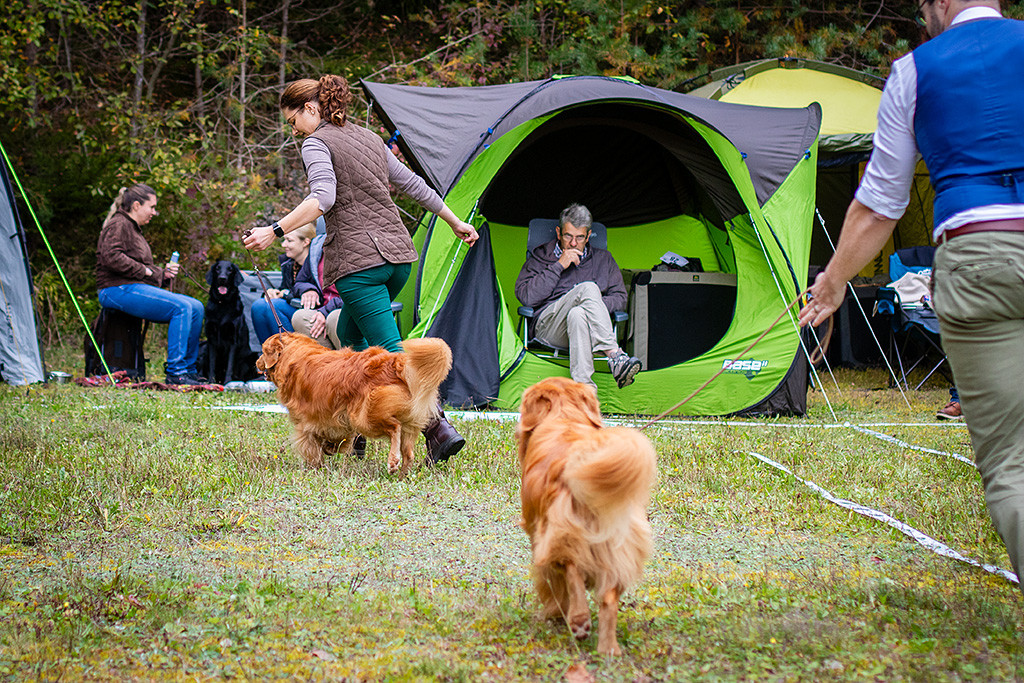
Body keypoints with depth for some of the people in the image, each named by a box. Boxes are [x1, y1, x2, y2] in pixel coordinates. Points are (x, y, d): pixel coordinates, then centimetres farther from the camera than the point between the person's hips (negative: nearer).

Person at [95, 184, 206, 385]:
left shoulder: (134, 229, 28)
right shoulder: (118, 225, -4)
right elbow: (112, 257, -21)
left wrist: (163, 273, 12)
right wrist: (145, 271, -14)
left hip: (137, 288, 10)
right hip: (119, 290, -10)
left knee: (196, 308, -1)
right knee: (181, 307, -25)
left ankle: (188, 369, -1)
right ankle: (175, 372, -27)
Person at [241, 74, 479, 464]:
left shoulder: (316, 144, -3)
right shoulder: (369, 138, 19)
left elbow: (322, 198, -21)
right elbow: (413, 184, 23)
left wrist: (274, 231, -24)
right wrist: (455, 223, 30)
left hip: (358, 259, -8)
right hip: (398, 251, 8)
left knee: (390, 351, -9)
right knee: (350, 334, 22)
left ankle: (439, 428, -19)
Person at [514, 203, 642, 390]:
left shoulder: (603, 259, 23)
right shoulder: (540, 257, 16)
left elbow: (620, 298, 19)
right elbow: (526, 297, 0)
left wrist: (596, 307, -4)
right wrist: (558, 266, -4)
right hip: (548, 327, -2)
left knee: (577, 314, -39)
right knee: (587, 288, -31)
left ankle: (583, 386, -54)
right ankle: (615, 357, -44)